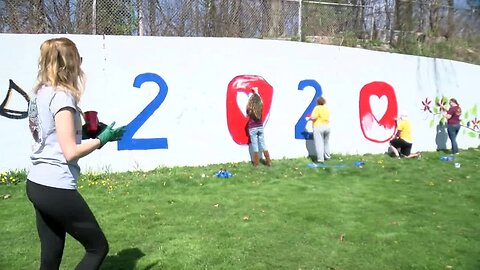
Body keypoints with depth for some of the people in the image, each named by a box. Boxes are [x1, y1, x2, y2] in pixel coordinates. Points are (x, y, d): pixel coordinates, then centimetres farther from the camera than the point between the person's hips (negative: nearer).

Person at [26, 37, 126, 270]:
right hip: (57, 188, -9)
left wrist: (84, 130, 9)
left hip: (37, 184, 9)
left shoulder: (40, 93, 9)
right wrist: (102, 139, -7)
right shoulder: (61, 96, -17)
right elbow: (70, 152, -20)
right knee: (98, 247, 9)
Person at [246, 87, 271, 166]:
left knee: (255, 146, 4)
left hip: (252, 129, -3)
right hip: (260, 127, 3)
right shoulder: (261, 107, -8)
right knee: (263, 144, 12)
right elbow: (260, 100, 13)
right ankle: (268, 161, 15)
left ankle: (256, 162, 10)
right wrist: (256, 92, 32)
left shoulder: (249, 108, -16)